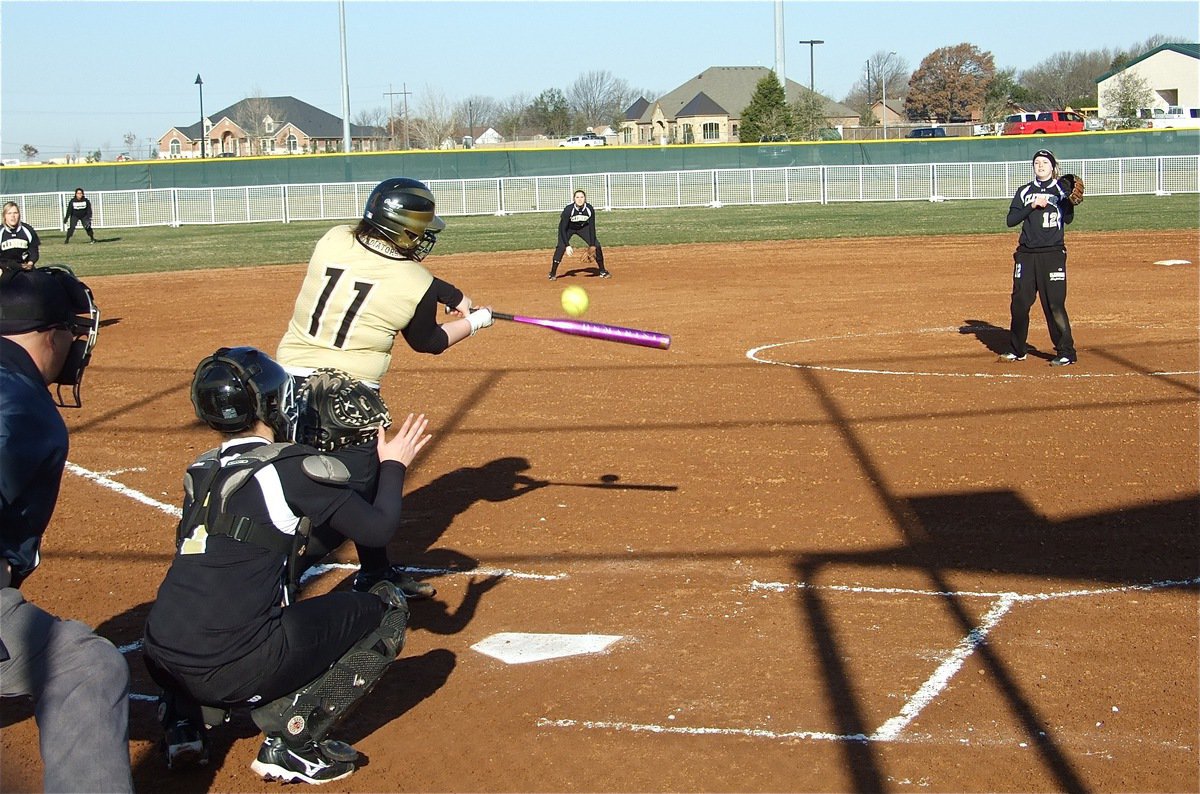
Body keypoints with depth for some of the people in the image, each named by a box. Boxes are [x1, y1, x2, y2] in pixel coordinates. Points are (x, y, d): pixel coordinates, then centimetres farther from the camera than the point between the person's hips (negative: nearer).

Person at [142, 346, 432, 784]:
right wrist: (393, 464, 16)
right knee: (387, 606, 7)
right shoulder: (293, 467, -6)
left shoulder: (201, 471, 13)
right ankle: (293, 739, -2)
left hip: (162, 662, 7)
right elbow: (377, 529, -1)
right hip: (234, 672, -7)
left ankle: (184, 720, 19)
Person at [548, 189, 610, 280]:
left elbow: (592, 227, -17)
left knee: (596, 245, -8)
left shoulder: (590, 209, -26)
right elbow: (563, 228, -28)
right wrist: (567, 245, -35)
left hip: (583, 227, 3)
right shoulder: (568, 210, -33)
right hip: (568, 228, -3)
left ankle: (602, 271, 10)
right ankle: (552, 273, -11)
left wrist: (592, 245, -21)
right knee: (561, 247, -23)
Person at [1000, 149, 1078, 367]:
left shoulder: (1061, 190, 3)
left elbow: (1068, 218, -10)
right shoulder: (1024, 191, 11)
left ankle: (1066, 352, -2)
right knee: (1019, 303, 7)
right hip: (1026, 254, 4)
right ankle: (1017, 350, 21)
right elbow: (1011, 220, 0)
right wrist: (1033, 205, -10)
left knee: (1054, 304, -8)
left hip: (1053, 253, -4)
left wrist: (1069, 199, -27)